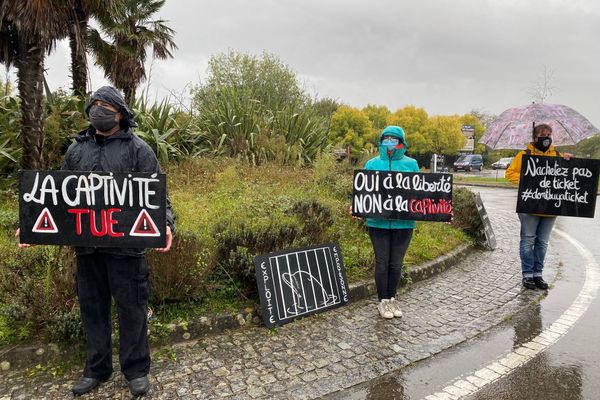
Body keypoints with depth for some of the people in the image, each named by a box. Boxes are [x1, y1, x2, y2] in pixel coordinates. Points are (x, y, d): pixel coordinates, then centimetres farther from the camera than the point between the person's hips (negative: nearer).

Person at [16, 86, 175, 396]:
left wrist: (165, 223, -23)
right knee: (92, 307, 16)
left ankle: (136, 370, 25)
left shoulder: (138, 149, -2)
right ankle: (96, 368, 34)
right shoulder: (77, 149, 11)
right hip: (86, 245, 5)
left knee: (131, 308, 7)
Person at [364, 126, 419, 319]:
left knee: (396, 263, 12)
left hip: (403, 222, 1)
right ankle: (383, 300, 22)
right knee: (382, 263, 7)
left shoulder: (411, 164, 4)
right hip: (378, 222, -1)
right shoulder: (372, 164, 2)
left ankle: (392, 298, 30)